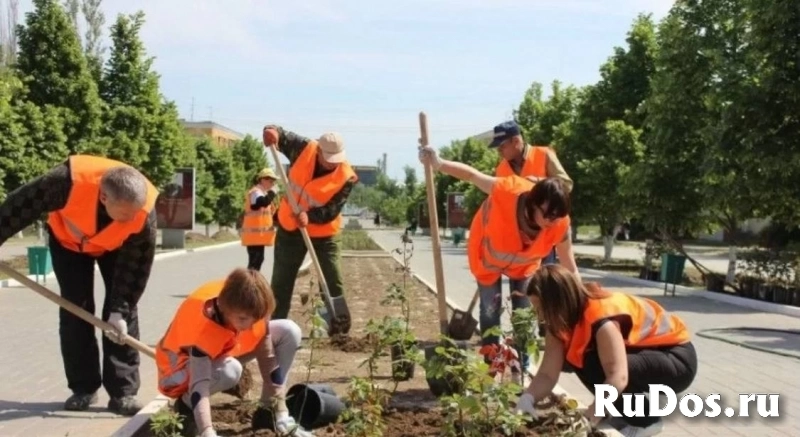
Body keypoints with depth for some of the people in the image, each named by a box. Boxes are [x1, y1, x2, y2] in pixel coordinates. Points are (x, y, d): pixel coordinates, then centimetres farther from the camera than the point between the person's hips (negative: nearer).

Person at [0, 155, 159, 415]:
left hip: (116, 247, 0)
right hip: (68, 240, 0)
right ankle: (83, 389, 7)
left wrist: (120, 310, -26)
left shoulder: (145, 213, -39)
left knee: (123, 312, -10)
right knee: (74, 309, -5)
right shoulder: (69, 181, -44)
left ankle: (123, 392, -3)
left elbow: (137, 264, -25)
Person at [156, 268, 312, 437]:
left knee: (290, 332, -14)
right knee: (230, 371, -40)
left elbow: (269, 360, -16)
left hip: (223, 350, 6)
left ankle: (268, 412, -3)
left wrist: (280, 414, -19)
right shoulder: (204, 323, -40)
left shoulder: (251, 310, -23)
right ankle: (186, 405, -8)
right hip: (181, 368, -5)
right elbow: (199, 386, -48)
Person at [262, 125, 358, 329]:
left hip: (325, 234, -2)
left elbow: (331, 211, -24)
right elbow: (281, 136, -3)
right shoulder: (304, 149, -13)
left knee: (333, 282, -1)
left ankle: (341, 328, 10)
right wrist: (272, 131, -28)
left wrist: (309, 216, -43)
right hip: (289, 227, 3)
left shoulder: (346, 177, -22)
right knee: (280, 282, 8)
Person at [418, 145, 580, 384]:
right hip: (488, 257, -2)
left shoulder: (560, 224, -33)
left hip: (524, 263, 2)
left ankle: (521, 372, 13)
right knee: (490, 312, 2)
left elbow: (569, 265, -19)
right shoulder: (507, 191, -43)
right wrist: (439, 164, -39)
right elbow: (472, 174, -29)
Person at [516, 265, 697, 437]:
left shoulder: (602, 320, -32)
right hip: (644, 349, 8)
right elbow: (547, 374, -13)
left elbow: (618, 378, -41)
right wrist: (526, 399, -31)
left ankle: (645, 421, -6)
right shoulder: (564, 320, -7)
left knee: (597, 365, -29)